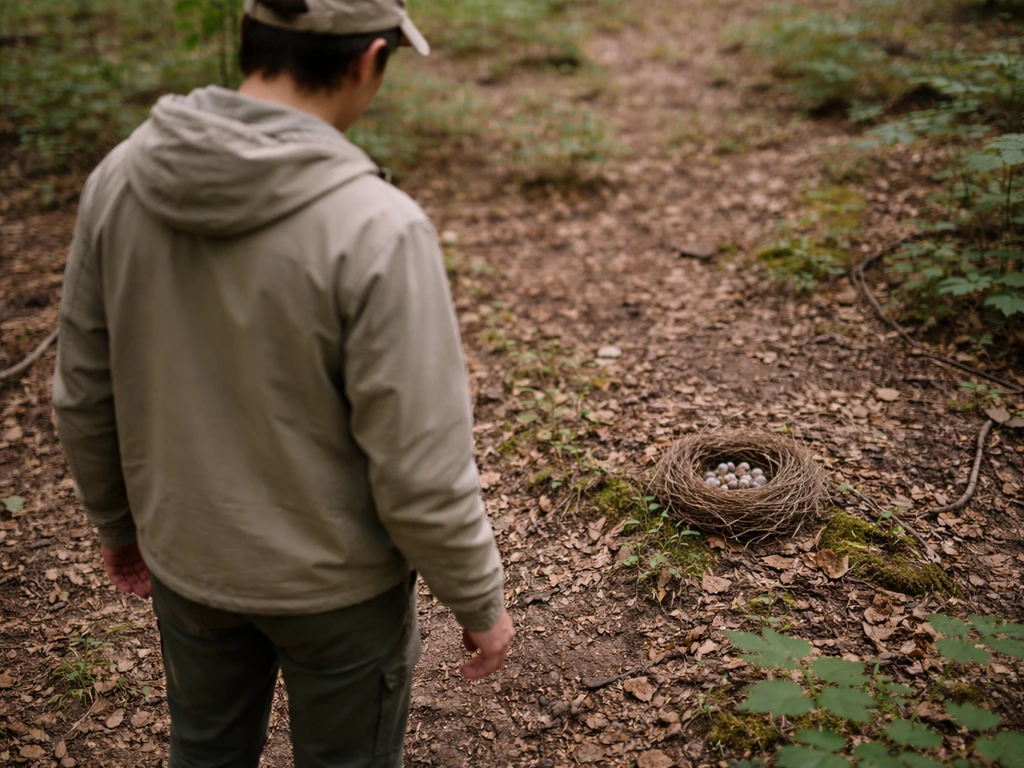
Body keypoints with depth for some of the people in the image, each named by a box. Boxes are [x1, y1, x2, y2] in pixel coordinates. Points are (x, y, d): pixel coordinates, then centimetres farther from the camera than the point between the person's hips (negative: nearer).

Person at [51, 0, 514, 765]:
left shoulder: (121, 178, -13)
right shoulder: (377, 228, -30)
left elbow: (84, 395, -2)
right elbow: (421, 473, -25)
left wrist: (119, 521, 15)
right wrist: (481, 601, -7)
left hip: (187, 560, 5)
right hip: (337, 584, -4)